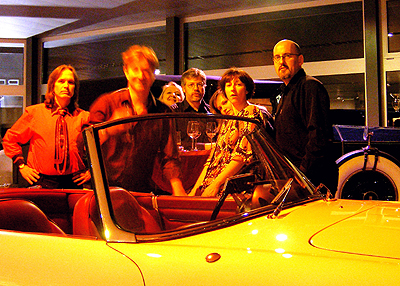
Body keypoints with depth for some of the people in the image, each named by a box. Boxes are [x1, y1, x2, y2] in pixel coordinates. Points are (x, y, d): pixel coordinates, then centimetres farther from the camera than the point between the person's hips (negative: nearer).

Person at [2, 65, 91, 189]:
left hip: (73, 182, 1)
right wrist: (22, 166, 7)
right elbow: (10, 139, 15)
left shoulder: (83, 117, 6)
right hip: (42, 183, 0)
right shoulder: (34, 112, 7)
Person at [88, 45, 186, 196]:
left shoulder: (163, 111, 9)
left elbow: (169, 158, 9)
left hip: (143, 192, 1)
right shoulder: (106, 103, 3)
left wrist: (178, 190, -7)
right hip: (105, 188, -1)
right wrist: (106, 131, -23)